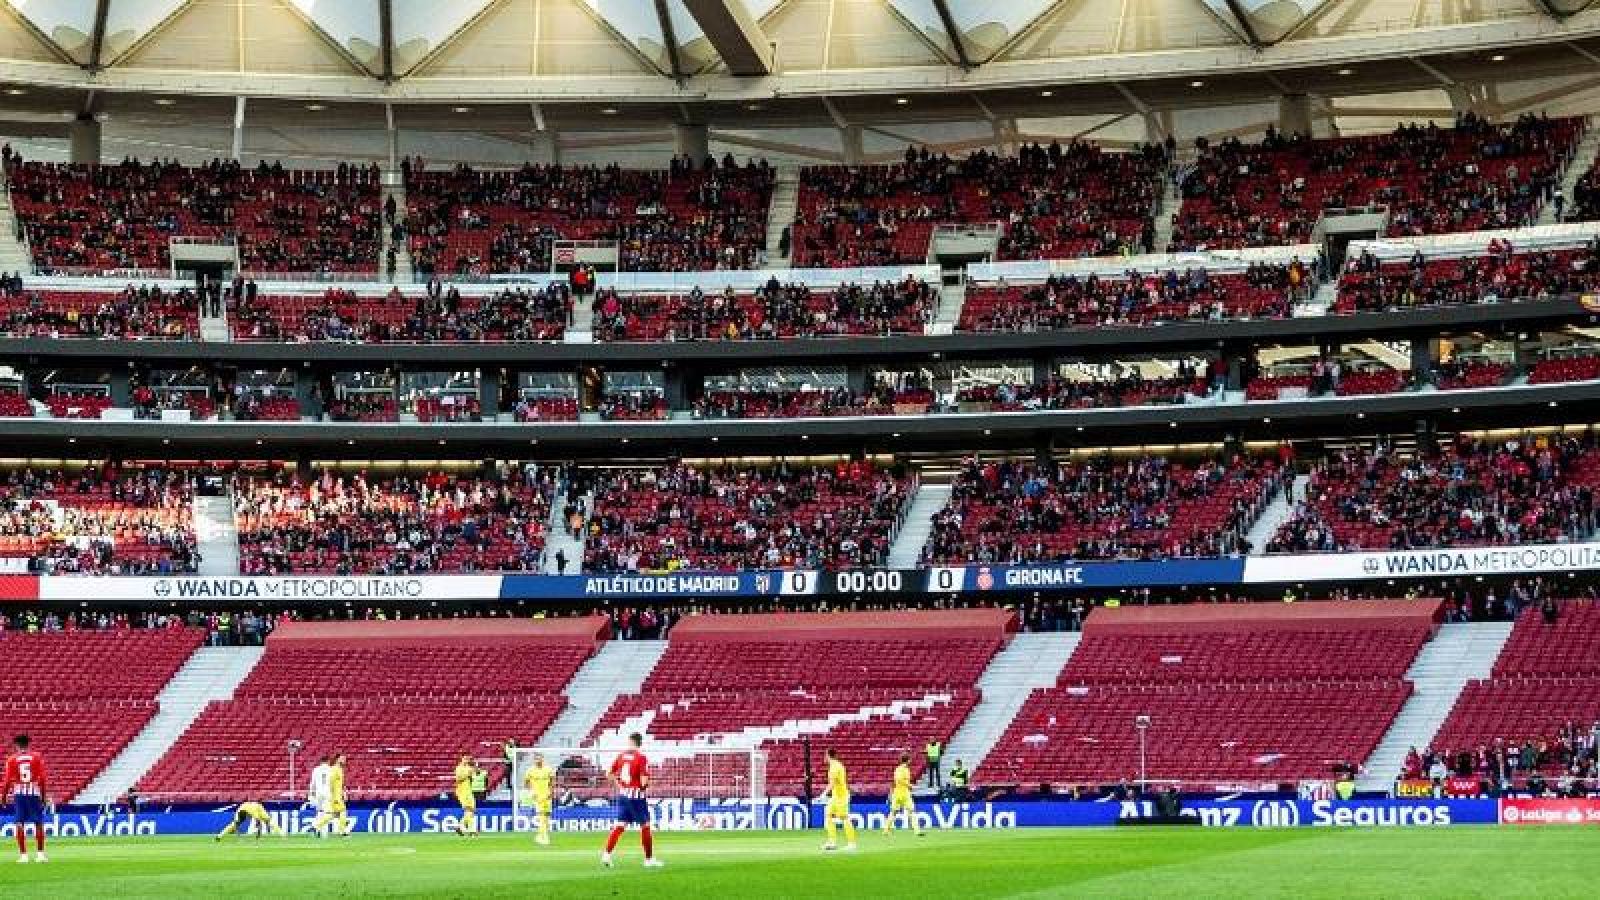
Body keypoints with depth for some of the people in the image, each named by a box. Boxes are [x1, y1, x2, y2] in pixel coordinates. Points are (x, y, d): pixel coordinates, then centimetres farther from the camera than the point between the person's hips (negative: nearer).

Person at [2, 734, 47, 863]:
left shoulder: (12, 759, 2)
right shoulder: (37, 757, 3)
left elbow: (8, 780, -2)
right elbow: (42, 779, -1)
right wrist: (44, 796, 5)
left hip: (19, 794, 0)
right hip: (34, 793, 0)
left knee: (19, 824, 1)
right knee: (38, 823, 8)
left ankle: (23, 855, -3)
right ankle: (40, 853, 8)